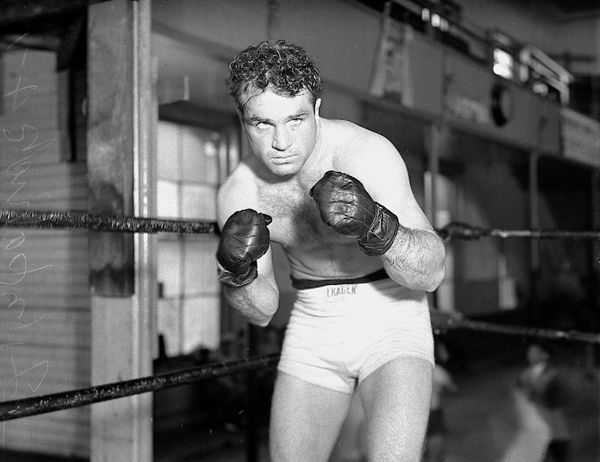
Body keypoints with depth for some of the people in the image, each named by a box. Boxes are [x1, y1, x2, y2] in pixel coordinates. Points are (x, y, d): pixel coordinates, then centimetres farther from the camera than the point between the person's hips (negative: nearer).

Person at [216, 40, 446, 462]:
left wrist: (375, 226, -42)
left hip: (391, 317, -3)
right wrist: (237, 272, -23)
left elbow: (431, 274, -24)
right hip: (314, 326, 4)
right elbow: (261, 312, -1)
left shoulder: (368, 152, -23)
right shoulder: (238, 194, -11)